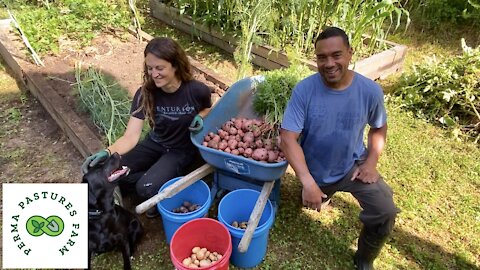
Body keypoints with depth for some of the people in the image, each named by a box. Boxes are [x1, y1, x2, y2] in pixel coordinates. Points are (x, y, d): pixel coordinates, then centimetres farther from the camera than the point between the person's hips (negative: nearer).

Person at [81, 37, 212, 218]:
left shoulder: (197, 91, -23)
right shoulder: (144, 94, -19)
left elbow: (208, 109, 2)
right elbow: (131, 136, -26)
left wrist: (200, 117, -22)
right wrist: (108, 152, -45)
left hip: (182, 150, -4)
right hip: (155, 143, 4)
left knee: (146, 189, -24)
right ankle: (162, 180, 0)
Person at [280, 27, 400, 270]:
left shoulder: (370, 90, -17)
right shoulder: (304, 90, -24)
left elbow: (379, 128, 3)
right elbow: (288, 138, -27)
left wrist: (371, 162, -10)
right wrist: (308, 182, -36)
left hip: (353, 165, 1)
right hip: (315, 170, 0)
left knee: (385, 213, -15)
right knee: (312, 203, 24)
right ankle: (325, 190, 60)